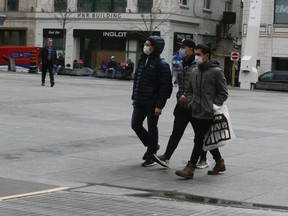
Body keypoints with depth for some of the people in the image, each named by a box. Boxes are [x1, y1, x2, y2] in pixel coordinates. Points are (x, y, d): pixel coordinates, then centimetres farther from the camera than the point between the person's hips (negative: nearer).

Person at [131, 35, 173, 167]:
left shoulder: (161, 64, -14)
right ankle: (152, 146, 30)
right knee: (135, 124, 7)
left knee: (152, 129, 3)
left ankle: (151, 157, 17)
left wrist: (159, 105, -18)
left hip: (152, 103, -7)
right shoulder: (143, 60, 10)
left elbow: (165, 86, -16)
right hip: (140, 102, 7)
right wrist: (134, 97, 14)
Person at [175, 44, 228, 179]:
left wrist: (213, 105, -12)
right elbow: (190, 90, 23)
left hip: (207, 113, -7)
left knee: (199, 140, -8)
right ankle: (219, 162, 30)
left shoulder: (216, 72, -5)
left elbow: (223, 93, -4)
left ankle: (190, 168, -9)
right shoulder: (194, 72, 13)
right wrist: (188, 99, 3)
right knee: (207, 139, 15)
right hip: (195, 112, 7)